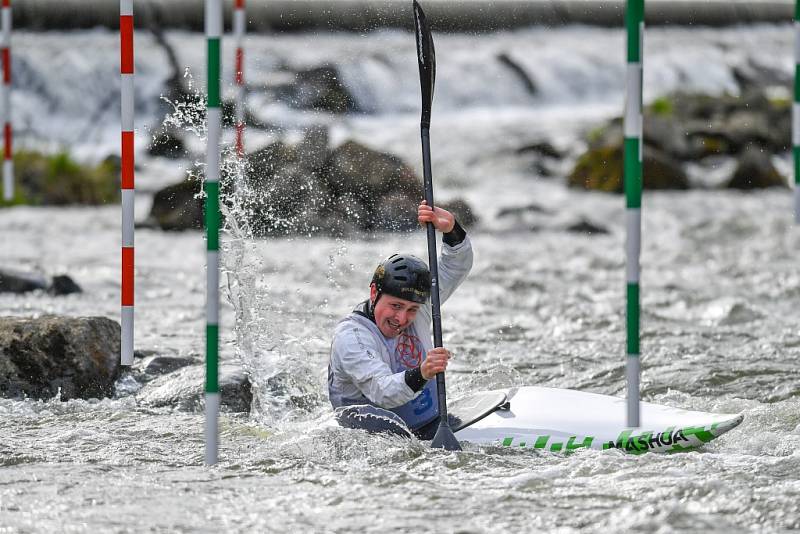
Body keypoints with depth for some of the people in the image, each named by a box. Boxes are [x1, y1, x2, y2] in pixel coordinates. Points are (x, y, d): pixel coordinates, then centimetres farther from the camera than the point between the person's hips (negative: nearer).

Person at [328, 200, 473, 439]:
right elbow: (381, 392, -30)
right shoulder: (350, 336, -17)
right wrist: (420, 375, -48)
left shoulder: (416, 308, 3)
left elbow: (457, 267, 2)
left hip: (430, 427, 7)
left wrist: (451, 230, -18)